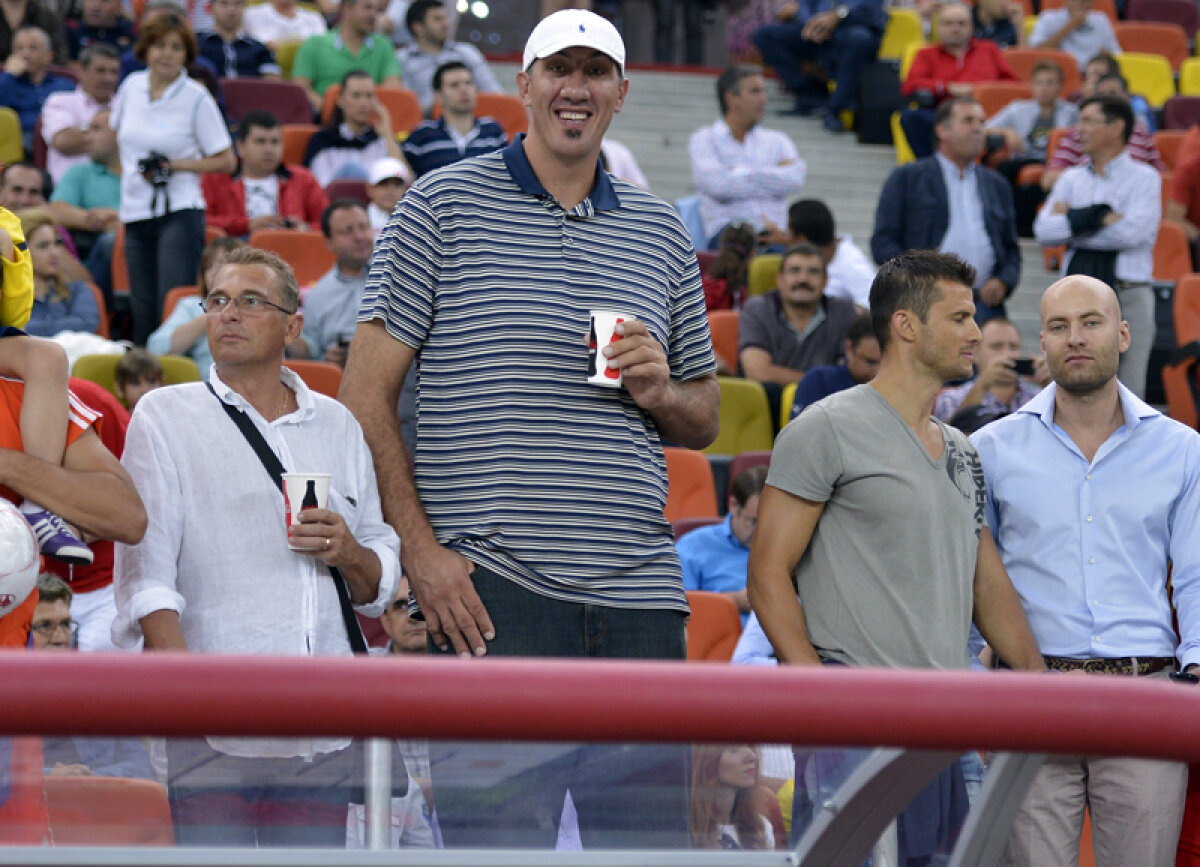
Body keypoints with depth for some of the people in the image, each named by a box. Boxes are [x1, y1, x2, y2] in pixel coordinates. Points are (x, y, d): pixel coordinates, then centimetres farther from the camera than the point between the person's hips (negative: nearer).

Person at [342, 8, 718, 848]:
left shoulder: (662, 233, 17)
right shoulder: (443, 205, 4)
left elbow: (706, 417, 23)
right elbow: (366, 391, 0)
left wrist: (660, 393, -2)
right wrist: (421, 551, -10)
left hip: (639, 590, 5)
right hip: (489, 588, -4)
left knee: (654, 837, 4)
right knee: (499, 837, -8)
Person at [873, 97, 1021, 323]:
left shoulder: (998, 185, 22)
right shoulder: (907, 178, 10)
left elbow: (1011, 250, 24)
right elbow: (883, 243, 4)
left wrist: (1003, 283, 2)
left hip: (985, 304, 3)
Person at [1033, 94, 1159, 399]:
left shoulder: (1144, 178, 1)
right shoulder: (1072, 179, 14)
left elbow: (1134, 232, -15)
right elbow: (1044, 230, 0)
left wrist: (1073, 221, -5)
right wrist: (1103, 217, -9)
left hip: (1128, 295, -4)